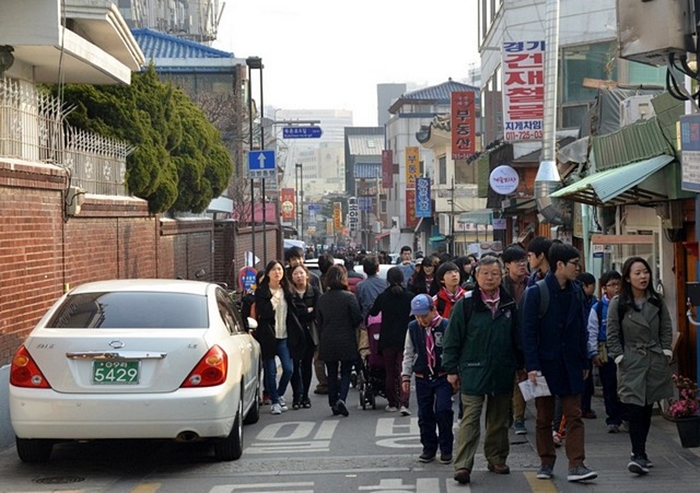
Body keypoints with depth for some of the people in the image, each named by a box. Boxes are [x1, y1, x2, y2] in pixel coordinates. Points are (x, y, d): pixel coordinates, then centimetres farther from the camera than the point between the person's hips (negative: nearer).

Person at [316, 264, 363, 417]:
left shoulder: (322, 299, 1)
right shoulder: (349, 297, -13)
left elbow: (318, 322, 6)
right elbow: (357, 319, -10)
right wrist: (353, 329, 11)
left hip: (327, 343, 3)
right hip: (346, 341, -3)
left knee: (331, 374, 12)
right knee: (346, 372, 6)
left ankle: (333, 403, 12)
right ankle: (341, 399, -13)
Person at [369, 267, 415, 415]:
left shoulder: (383, 297, -5)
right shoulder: (409, 297, -6)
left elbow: (372, 313, 9)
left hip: (387, 340, 1)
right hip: (404, 339, -1)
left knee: (389, 372, 13)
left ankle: (392, 403, 20)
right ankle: (403, 403, -17)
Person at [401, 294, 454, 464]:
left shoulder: (446, 327, -10)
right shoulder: (413, 328, 2)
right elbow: (408, 353, 11)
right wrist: (406, 375, 7)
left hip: (443, 377, -4)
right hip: (422, 378, 4)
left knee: (443, 410, -11)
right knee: (425, 414, 7)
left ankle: (446, 449, 2)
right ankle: (429, 448, 19)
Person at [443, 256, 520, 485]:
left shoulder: (509, 305, 6)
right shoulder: (466, 304, -4)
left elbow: (517, 338, 14)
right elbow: (452, 339, -2)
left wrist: (519, 366, 12)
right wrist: (451, 369, -4)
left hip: (502, 372, 4)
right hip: (473, 372, -4)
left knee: (499, 419, 13)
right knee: (470, 419, -7)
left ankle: (497, 459, 26)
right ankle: (463, 466, -10)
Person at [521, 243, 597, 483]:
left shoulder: (576, 291, 6)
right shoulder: (536, 292, -9)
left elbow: (581, 329, 12)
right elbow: (528, 332, -10)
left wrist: (584, 362, 10)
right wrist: (532, 366, -15)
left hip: (570, 364, 4)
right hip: (545, 363, -4)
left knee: (574, 416, -2)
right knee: (544, 417, 8)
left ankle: (576, 465, -3)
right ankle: (546, 462, 19)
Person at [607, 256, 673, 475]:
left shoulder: (657, 302, 8)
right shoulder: (618, 304, -3)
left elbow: (667, 329, 13)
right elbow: (612, 336, -1)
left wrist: (666, 352, 3)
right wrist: (619, 357, -8)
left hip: (655, 363, 4)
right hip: (631, 365, -4)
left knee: (647, 410, 9)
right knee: (635, 410, -13)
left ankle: (640, 452, 19)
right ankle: (639, 456, -15)